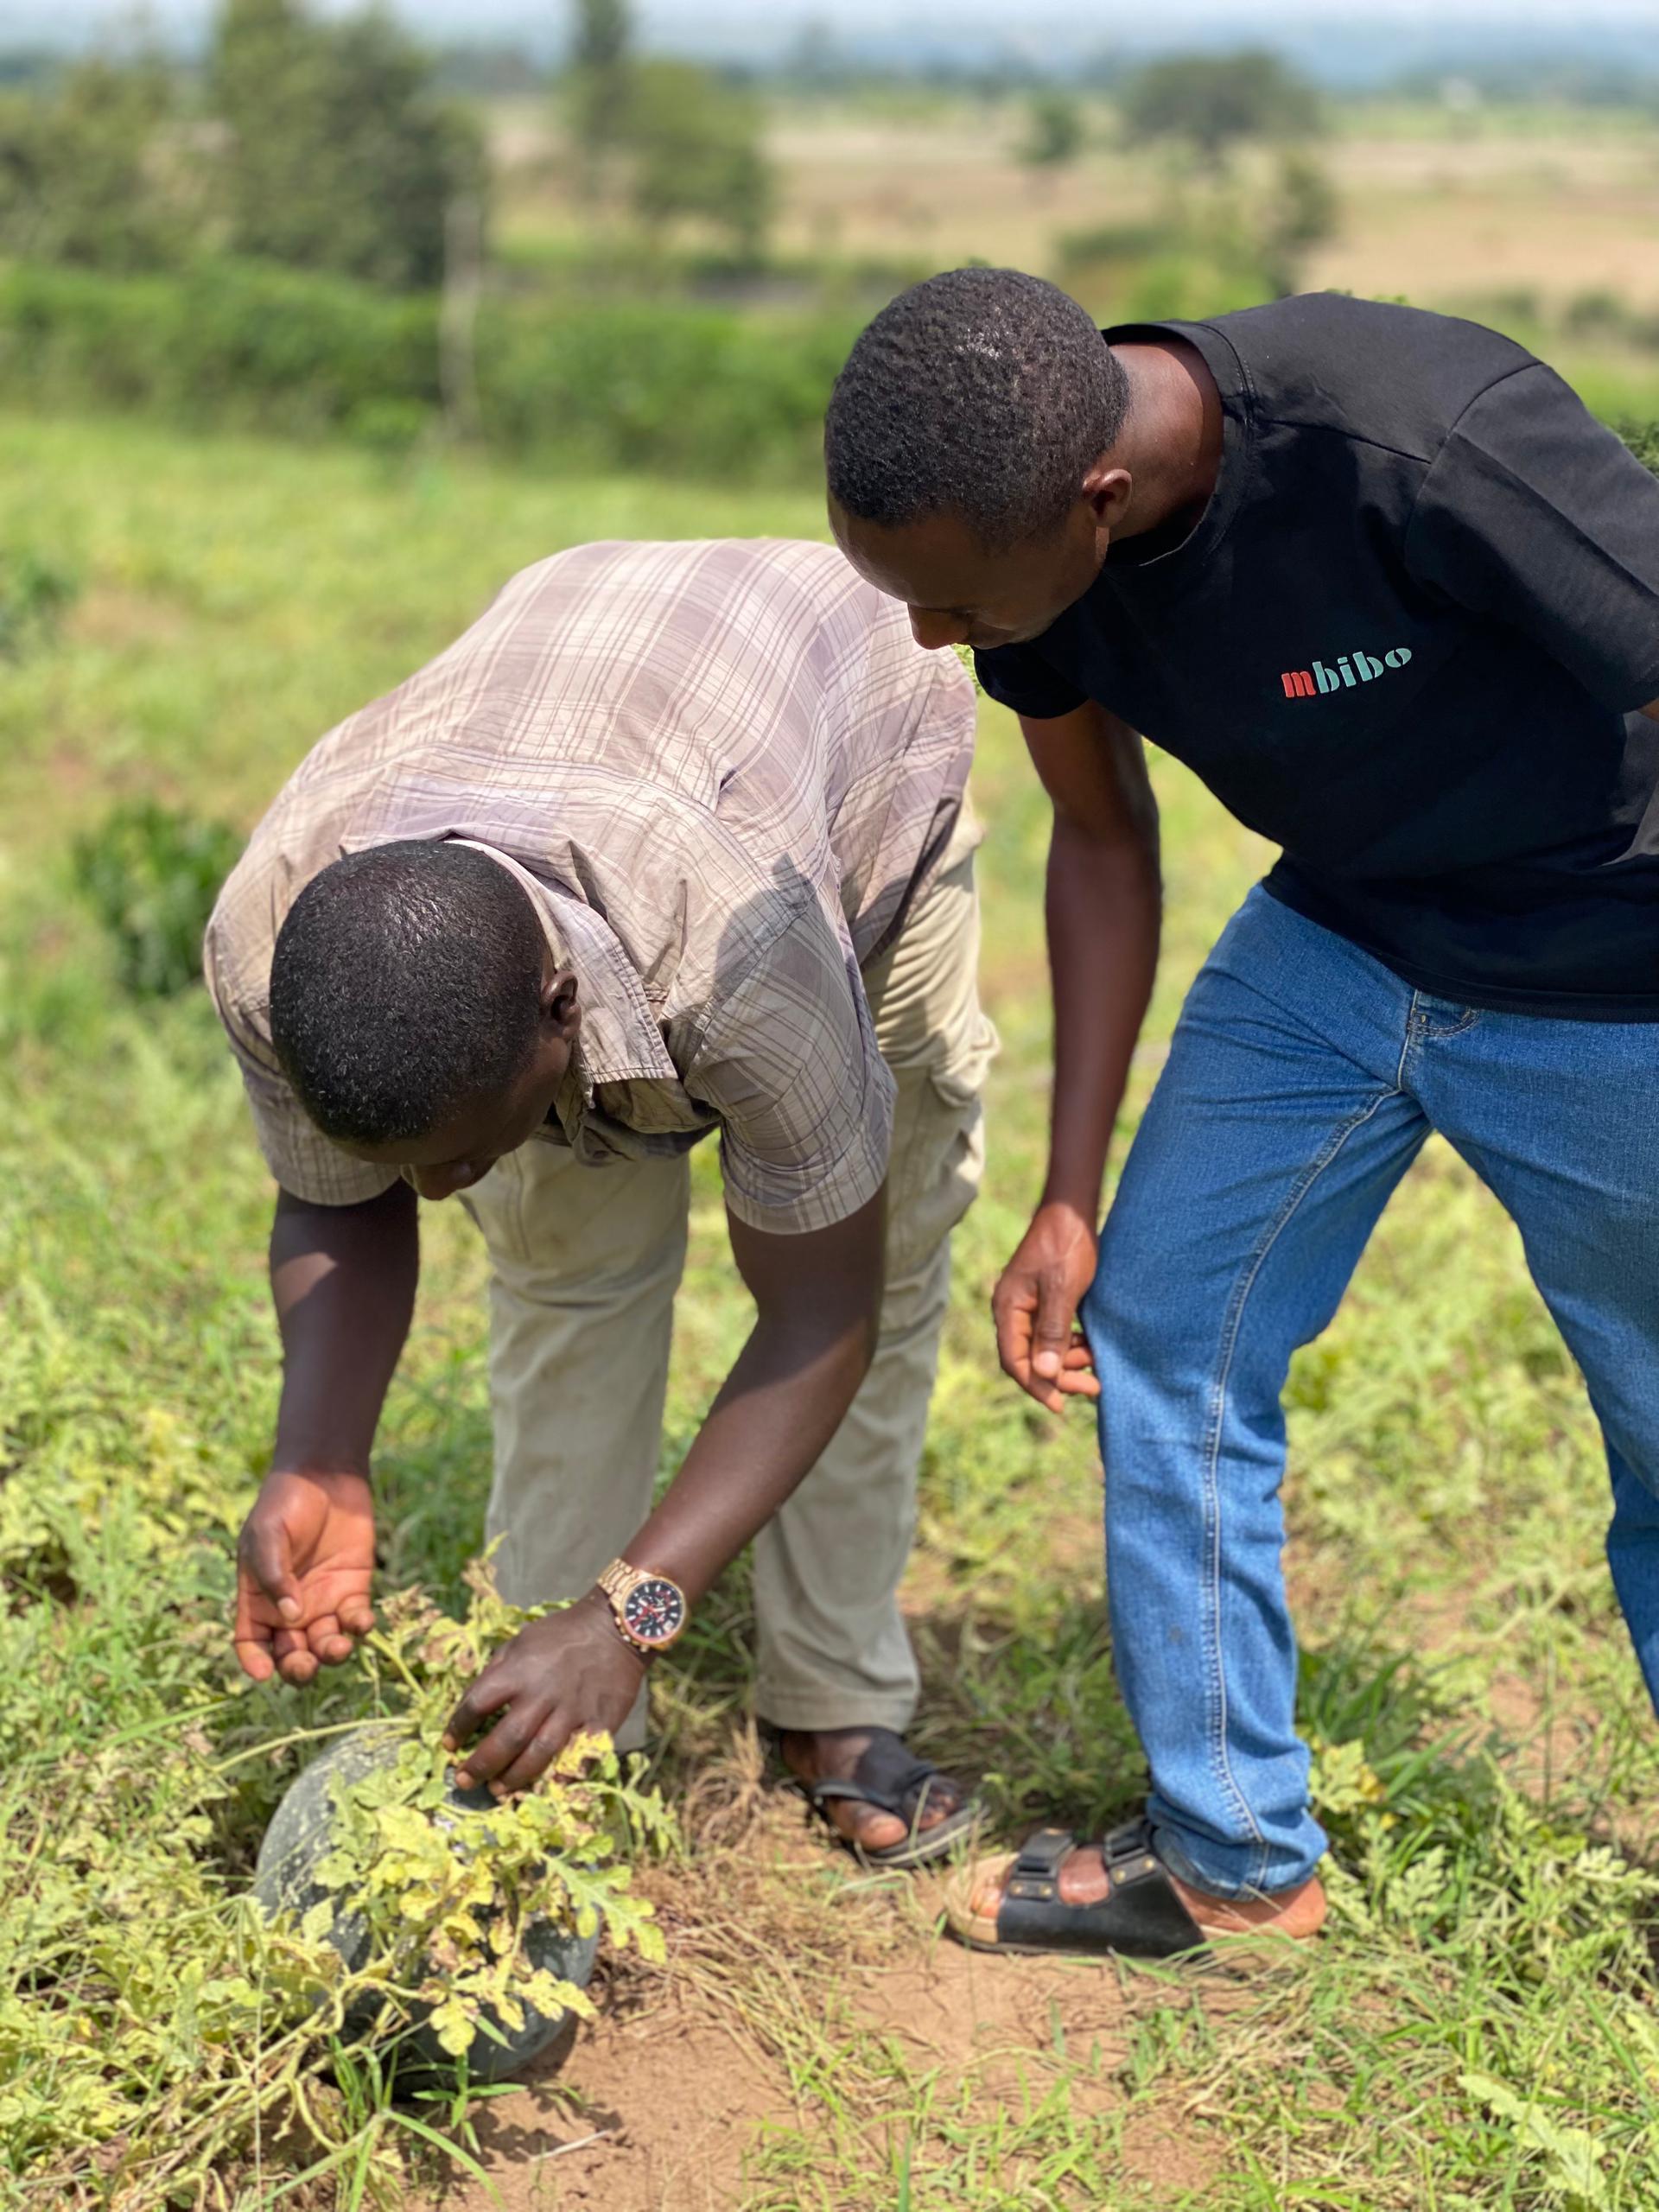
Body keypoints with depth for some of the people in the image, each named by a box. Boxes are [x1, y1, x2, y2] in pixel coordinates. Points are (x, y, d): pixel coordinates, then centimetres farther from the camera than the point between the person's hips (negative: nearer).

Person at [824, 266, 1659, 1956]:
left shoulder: (1424, 442, -38)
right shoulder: (1009, 503, -16)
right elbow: (1103, 835, 1)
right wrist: (1069, 1200, 2)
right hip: (1339, 935, 6)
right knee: (1161, 1334, 3)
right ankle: (1233, 1861, 19)